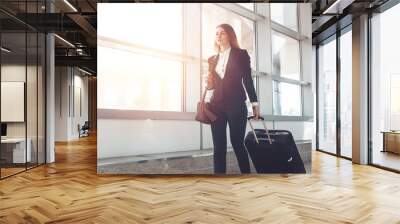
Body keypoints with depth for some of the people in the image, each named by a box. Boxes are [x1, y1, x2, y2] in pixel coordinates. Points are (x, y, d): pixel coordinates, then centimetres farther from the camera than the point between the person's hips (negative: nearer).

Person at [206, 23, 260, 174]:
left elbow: (247, 80, 3)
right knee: (219, 146, 2)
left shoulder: (241, 54, 5)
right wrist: (209, 84, -1)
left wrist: (254, 103, 1)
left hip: (236, 105, -4)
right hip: (217, 106, 4)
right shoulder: (212, 59, 16)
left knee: (237, 143, -3)